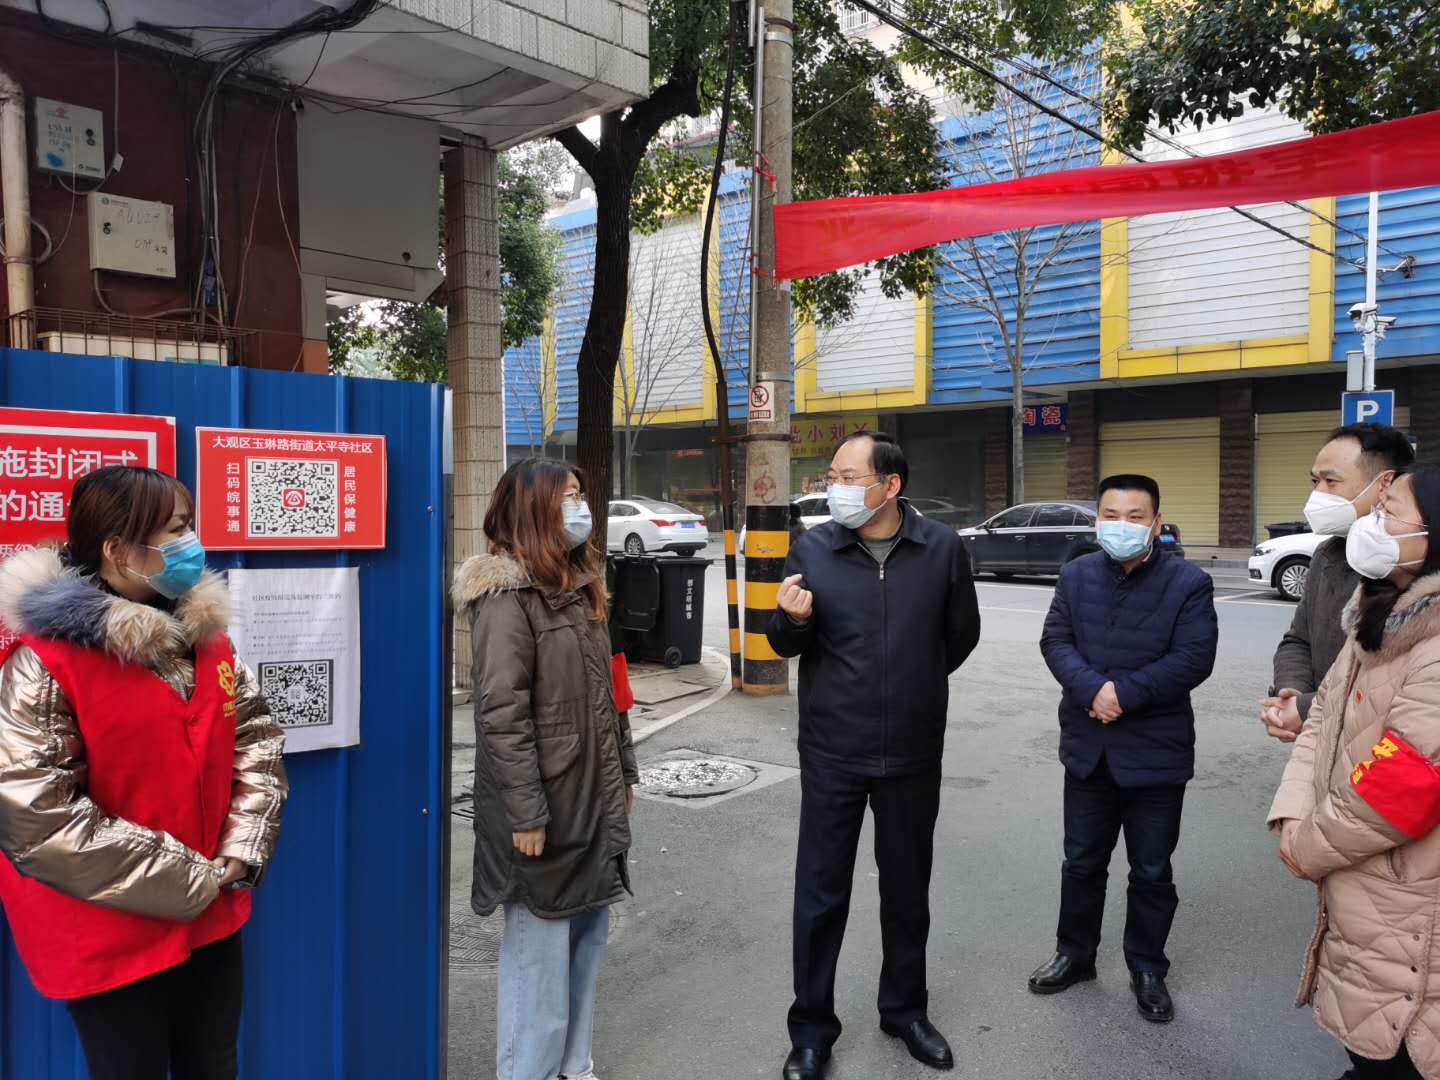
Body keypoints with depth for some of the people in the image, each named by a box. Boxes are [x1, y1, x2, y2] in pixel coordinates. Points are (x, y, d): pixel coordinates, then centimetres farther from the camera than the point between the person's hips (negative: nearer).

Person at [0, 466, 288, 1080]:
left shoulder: (206, 636, 3)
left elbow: (257, 741, 7)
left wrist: (240, 853, -6)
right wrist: (186, 879, -18)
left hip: (212, 918, 6)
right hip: (110, 937, -5)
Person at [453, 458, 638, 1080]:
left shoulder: (580, 587, 12)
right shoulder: (508, 598, -15)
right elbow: (501, 715, -20)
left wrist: (623, 773, 17)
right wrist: (526, 814, -21)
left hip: (595, 799, 8)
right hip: (546, 806, -8)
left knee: (588, 934, 16)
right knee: (540, 947, 3)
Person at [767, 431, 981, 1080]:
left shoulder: (942, 548, -5)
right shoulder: (812, 548, -5)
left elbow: (961, 634, 8)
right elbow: (787, 645, 1)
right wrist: (792, 618, -20)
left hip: (913, 753, 1)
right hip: (832, 753, -1)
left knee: (907, 889, 17)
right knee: (820, 894, 7)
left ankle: (905, 1010, 38)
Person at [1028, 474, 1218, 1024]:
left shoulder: (1188, 583, -8)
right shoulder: (1077, 575, 3)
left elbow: (1194, 659, -16)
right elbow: (1055, 639, -4)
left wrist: (1124, 694, -22)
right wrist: (1093, 690, -21)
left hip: (1155, 751, -3)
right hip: (1088, 747, 3)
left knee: (1151, 871, 12)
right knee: (1082, 861, 16)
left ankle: (1147, 969, 31)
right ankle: (1074, 954, 34)